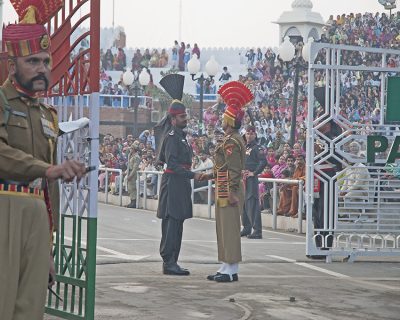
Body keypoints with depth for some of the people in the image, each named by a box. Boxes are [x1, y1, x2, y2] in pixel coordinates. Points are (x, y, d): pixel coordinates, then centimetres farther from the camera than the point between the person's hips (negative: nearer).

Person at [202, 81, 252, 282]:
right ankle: (226, 268, 19)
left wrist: (232, 193, -22)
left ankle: (231, 271, -4)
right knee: (224, 230, 14)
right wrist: (212, 175, 23)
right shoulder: (233, 140, 15)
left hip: (228, 193, -11)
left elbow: (234, 169, -20)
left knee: (229, 229, -7)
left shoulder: (231, 142, -16)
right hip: (224, 192, 11)